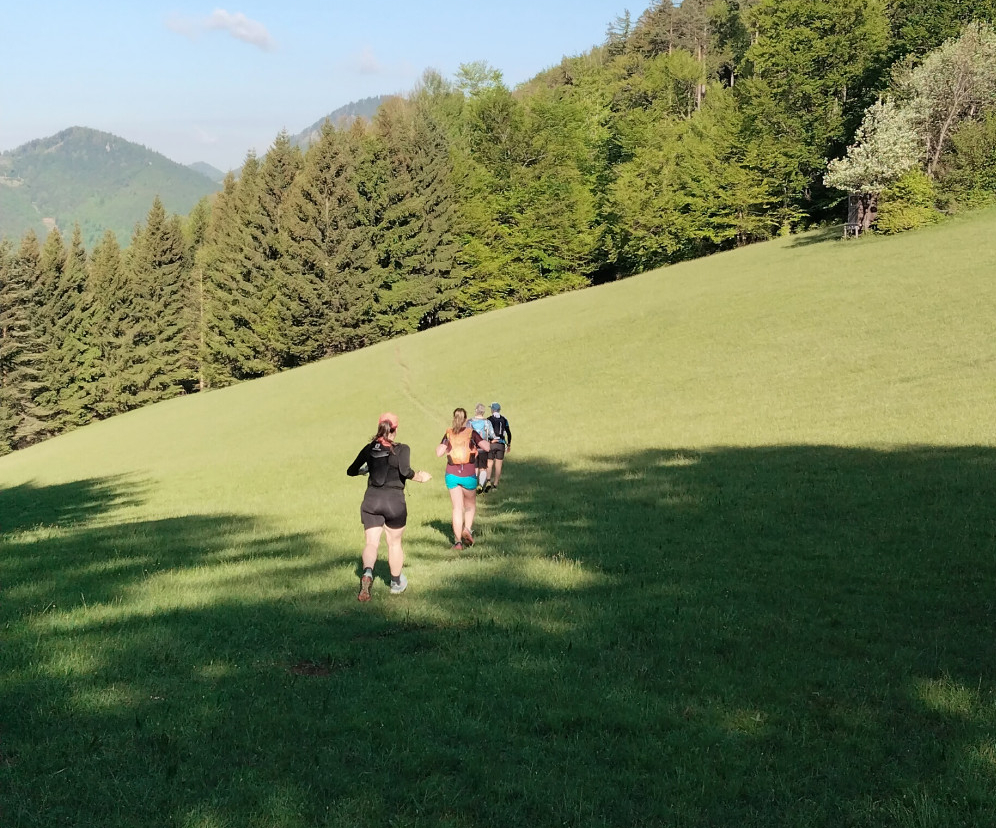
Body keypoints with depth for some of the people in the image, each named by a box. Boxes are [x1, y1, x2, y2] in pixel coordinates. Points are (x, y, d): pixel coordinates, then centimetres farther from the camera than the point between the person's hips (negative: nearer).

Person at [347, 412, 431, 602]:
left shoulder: (369, 449, 6)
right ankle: (396, 583, 31)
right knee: (394, 543, 16)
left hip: (371, 500, 2)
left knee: (371, 543, 1)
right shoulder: (401, 449, -5)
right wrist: (420, 477, -3)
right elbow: (405, 471, -21)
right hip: (394, 501, -2)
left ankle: (367, 573, -29)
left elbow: (351, 471, 11)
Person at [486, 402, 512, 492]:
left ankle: (488, 482, -14)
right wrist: (509, 445, 19)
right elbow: (509, 433, 9)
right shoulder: (504, 420, 7)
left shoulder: (489, 420, -4)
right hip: (501, 444, 2)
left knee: (489, 464, 4)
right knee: (498, 465, 7)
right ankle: (495, 484, 11)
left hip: (491, 444, -2)